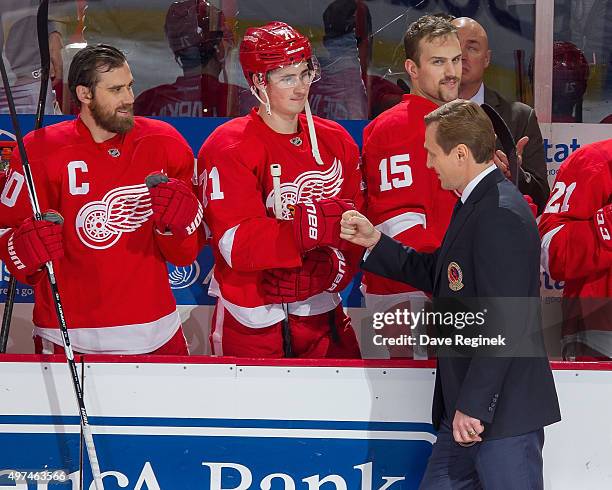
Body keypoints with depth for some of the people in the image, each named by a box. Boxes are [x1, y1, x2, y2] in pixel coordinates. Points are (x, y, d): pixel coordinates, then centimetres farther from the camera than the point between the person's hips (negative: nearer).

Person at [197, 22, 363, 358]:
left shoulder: (336, 141, 6)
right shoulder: (228, 148, -13)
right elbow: (238, 244, -23)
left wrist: (336, 267, -14)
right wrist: (314, 224, -31)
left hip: (323, 317, 5)